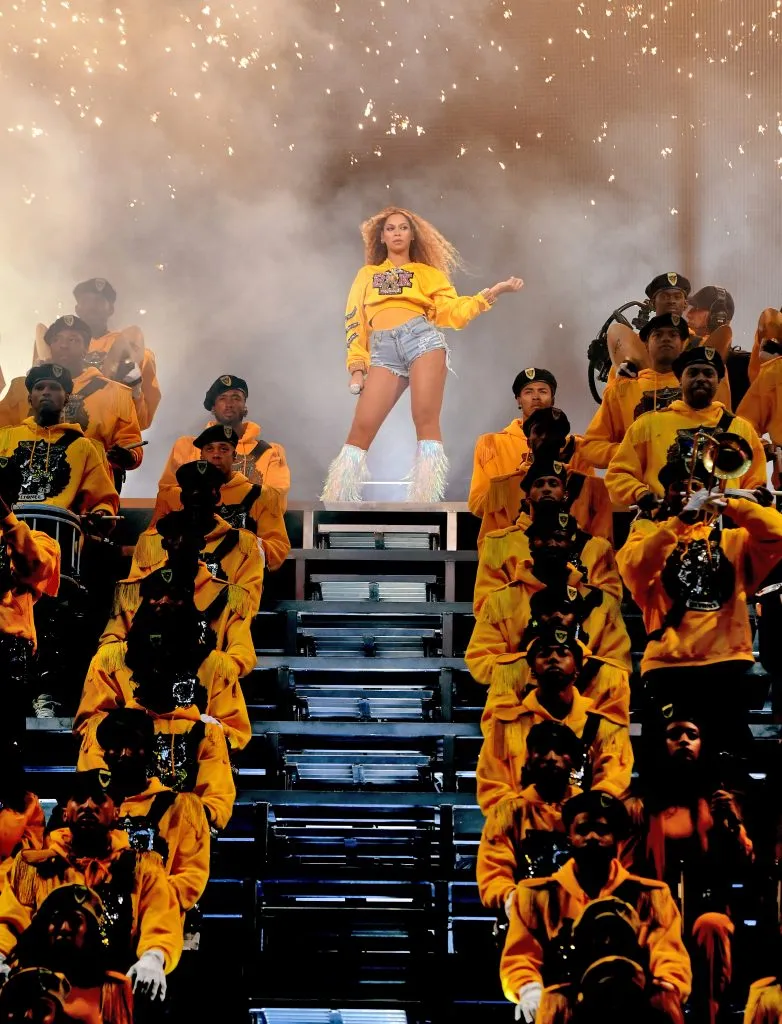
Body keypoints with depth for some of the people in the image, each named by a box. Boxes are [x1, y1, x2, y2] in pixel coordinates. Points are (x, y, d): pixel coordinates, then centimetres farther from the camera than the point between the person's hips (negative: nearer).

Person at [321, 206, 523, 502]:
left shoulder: (428, 272, 22)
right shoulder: (366, 274, 27)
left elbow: (452, 312, 11)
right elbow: (355, 322, 20)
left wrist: (492, 293, 1)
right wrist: (357, 367, 9)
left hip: (421, 339, -1)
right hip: (383, 351, 1)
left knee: (426, 421, -15)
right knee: (362, 427, -11)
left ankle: (426, 504, -17)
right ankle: (335, 506, -7)